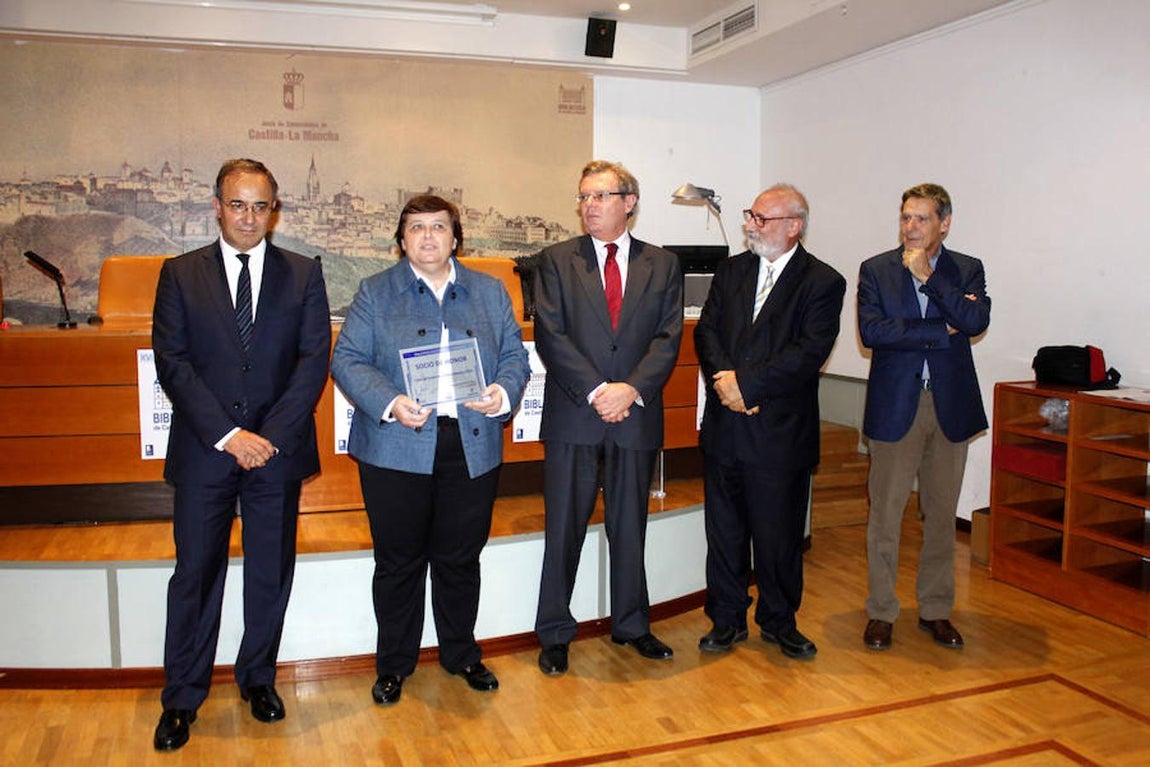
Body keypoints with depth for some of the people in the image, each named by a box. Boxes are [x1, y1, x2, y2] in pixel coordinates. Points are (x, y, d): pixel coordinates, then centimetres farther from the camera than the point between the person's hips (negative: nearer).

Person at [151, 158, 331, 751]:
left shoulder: (303, 274, 4)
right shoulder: (180, 274, 3)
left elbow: (314, 359, -3)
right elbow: (172, 363, -4)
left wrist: (270, 435, -13)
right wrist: (227, 435, -14)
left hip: (278, 450, 1)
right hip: (203, 452, 0)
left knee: (271, 574, 11)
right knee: (195, 574, 8)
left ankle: (258, 678, 31)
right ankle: (182, 699, 23)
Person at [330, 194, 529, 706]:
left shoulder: (490, 292, 12)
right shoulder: (374, 293, 5)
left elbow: (514, 354, 10)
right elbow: (347, 359, -2)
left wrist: (504, 392, -12)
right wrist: (389, 403, -19)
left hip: (472, 448, 2)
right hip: (397, 450, -2)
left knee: (461, 558, 13)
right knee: (398, 562, 8)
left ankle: (462, 654, 33)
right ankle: (393, 664, 27)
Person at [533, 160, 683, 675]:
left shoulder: (662, 265, 8)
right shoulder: (557, 261, 3)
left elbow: (668, 337, -1)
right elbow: (550, 336, -6)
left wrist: (631, 389, -15)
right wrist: (595, 391, -15)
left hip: (636, 415, 2)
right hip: (572, 418, -1)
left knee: (630, 527, 13)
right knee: (563, 530, 5)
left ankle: (632, 625, 30)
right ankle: (554, 634, 19)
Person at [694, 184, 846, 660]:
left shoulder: (822, 282, -4)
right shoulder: (731, 271, 11)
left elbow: (810, 351, -15)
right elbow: (706, 331, 4)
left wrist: (747, 384, -19)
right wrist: (725, 379, -14)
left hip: (780, 432, -4)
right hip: (724, 426, 4)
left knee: (779, 534, 8)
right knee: (724, 530, 12)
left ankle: (779, 621, 28)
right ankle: (727, 619, 27)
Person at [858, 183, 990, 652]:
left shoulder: (967, 270, 6)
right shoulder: (875, 270, 2)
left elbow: (977, 321, -12)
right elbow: (871, 331, -13)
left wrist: (928, 277, -14)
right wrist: (941, 331, -13)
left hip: (951, 406, 2)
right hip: (895, 406, -2)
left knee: (941, 516, 11)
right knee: (885, 515, 2)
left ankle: (935, 610, 25)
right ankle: (881, 612, 15)